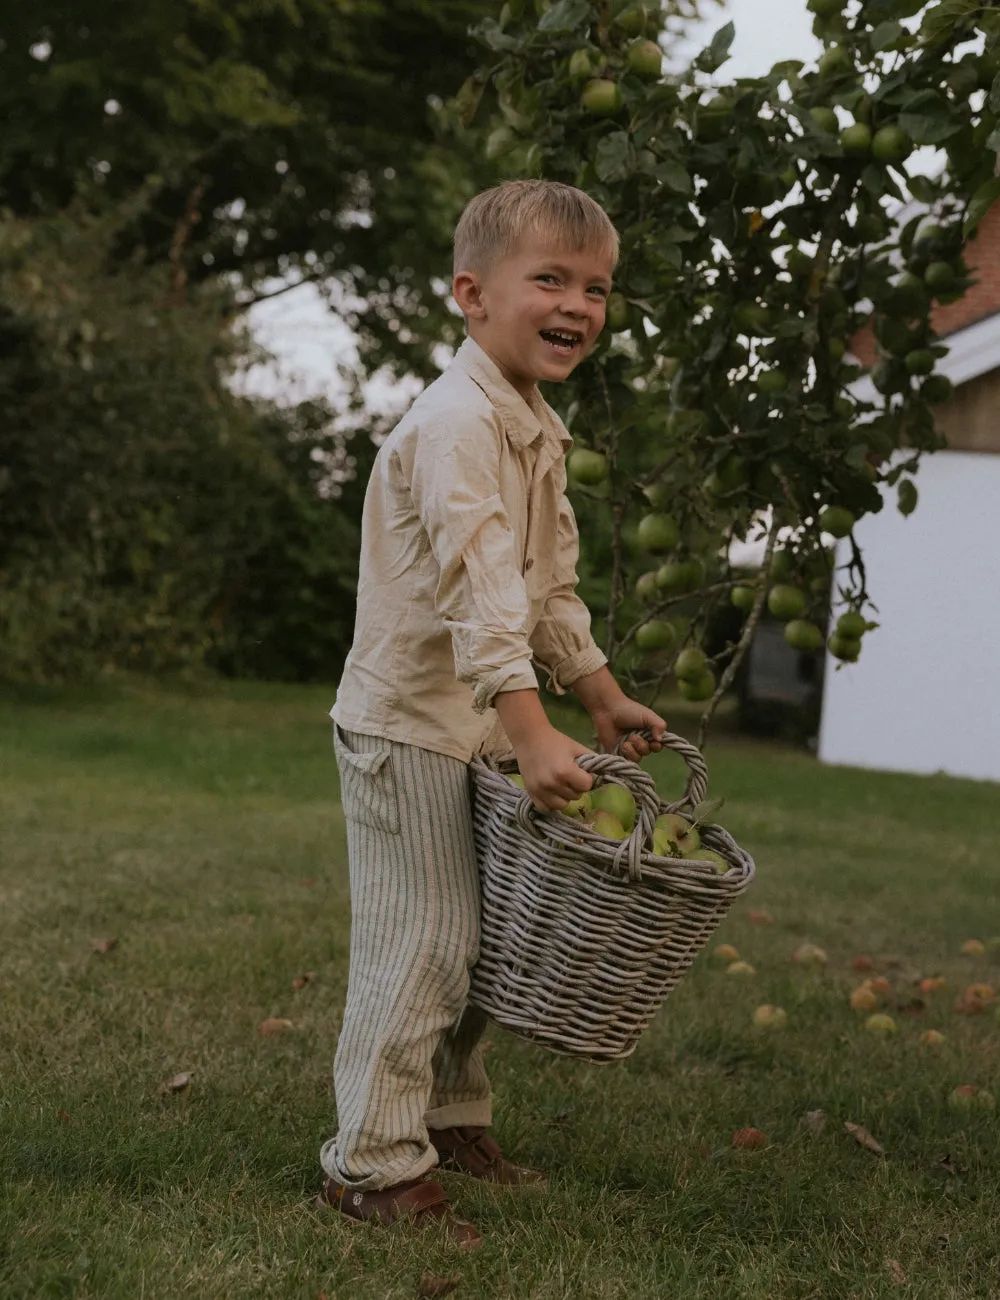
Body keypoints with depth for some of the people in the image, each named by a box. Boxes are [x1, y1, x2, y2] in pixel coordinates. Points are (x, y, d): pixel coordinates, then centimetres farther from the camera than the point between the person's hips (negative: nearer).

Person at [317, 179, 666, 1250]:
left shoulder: (538, 431, 12)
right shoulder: (458, 422, -20)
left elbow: (548, 584, 20)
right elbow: (478, 585, -30)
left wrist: (600, 694, 20)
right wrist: (529, 728, -36)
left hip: (477, 732, 10)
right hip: (408, 727, -10)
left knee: (476, 941, 17)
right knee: (421, 944, -6)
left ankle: (451, 1118, 32)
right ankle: (374, 1164, 4)